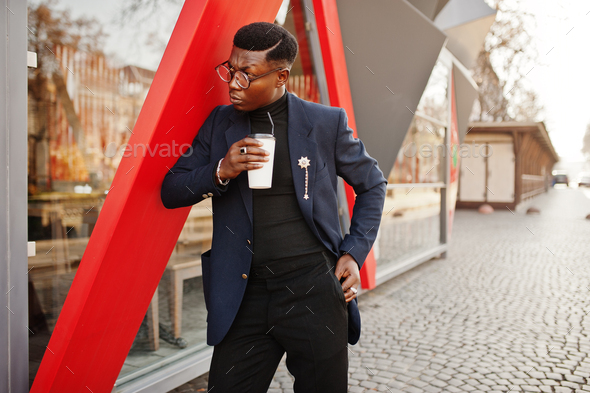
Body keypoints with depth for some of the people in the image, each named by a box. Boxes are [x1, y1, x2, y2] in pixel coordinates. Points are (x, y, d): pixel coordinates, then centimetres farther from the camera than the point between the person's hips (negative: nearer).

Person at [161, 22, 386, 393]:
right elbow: (171, 192, 6)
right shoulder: (219, 123, 6)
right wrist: (220, 171, -13)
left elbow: (372, 183, 12)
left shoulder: (326, 122, -1)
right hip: (245, 298, 2)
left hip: (314, 293, -1)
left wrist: (354, 253, 2)